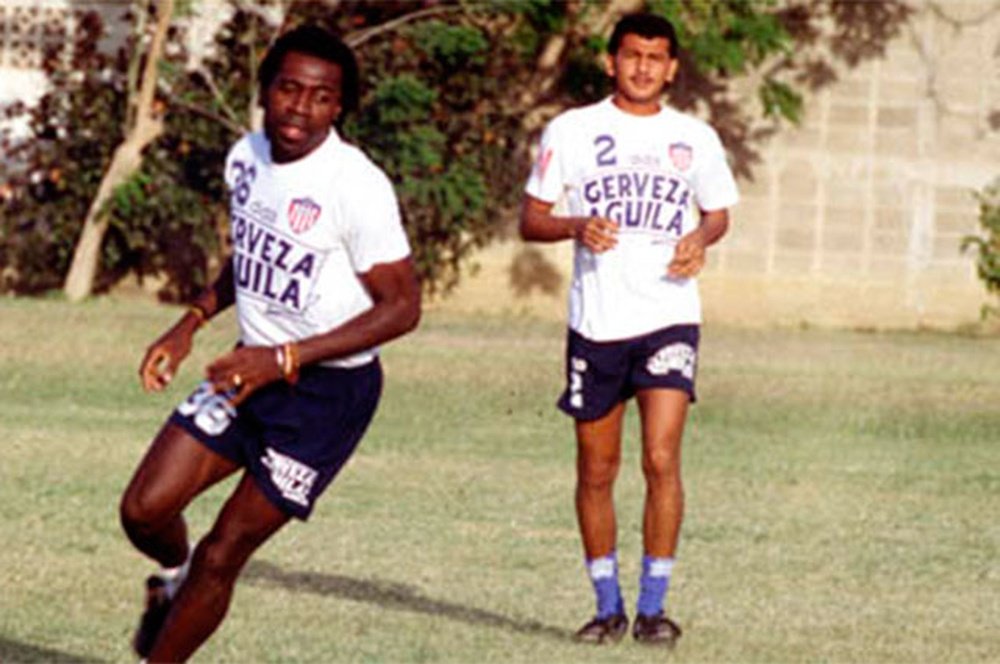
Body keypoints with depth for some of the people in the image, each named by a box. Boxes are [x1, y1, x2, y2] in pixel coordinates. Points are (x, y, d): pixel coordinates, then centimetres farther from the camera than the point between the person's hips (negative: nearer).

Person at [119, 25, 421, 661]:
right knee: (146, 508, -4)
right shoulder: (247, 156, 1)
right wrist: (193, 321, 8)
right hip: (253, 371, 6)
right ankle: (175, 574, 32)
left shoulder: (356, 186, -22)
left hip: (331, 389, -6)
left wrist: (283, 359, -25)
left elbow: (402, 307, -20)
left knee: (222, 555, -3)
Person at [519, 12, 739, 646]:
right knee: (597, 471, 5)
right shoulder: (572, 131, 3)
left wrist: (700, 239, -1)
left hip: (669, 316, 0)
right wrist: (577, 226, -15)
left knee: (661, 459, -14)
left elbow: (719, 213, 21)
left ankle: (653, 606, -6)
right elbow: (531, 218, 6)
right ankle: (608, 606, 18)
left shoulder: (695, 137, 8)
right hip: (596, 324, 0)